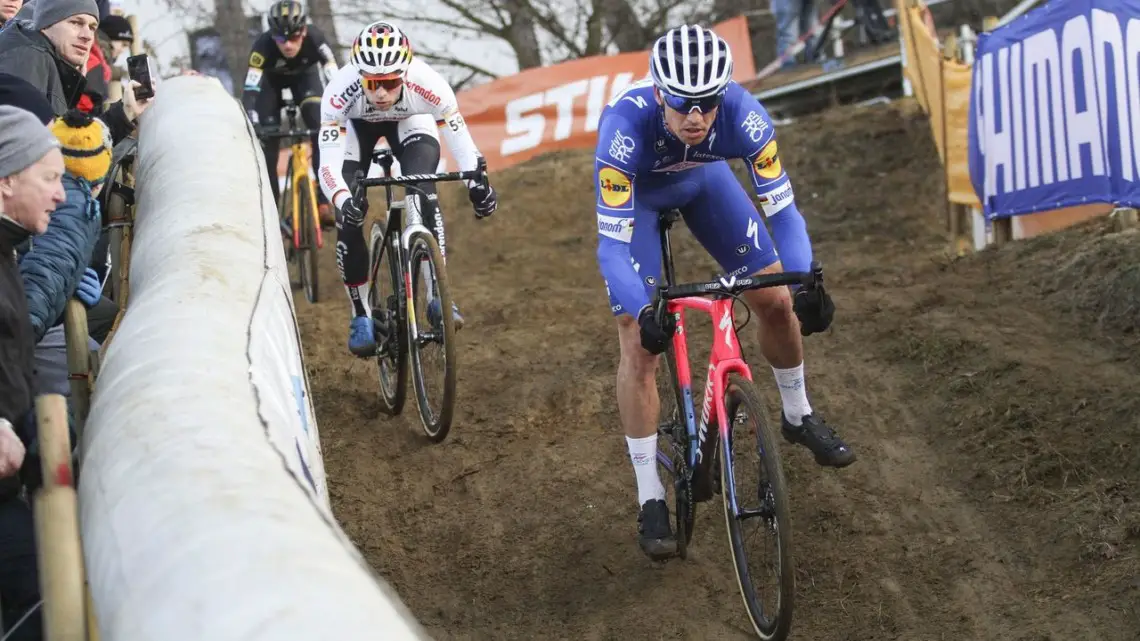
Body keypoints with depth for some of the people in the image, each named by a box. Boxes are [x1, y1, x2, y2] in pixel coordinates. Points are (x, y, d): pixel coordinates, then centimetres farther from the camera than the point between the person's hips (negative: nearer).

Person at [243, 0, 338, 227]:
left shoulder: (315, 39, -38)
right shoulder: (263, 46, -40)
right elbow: (250, 92, -44)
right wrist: (253, 127, -56)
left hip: (305, 74, 0)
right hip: (271, 79, 0)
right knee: (267, 142, -10)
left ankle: (323, 202, -18)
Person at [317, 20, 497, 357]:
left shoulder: (428, 85, -39)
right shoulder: (340, 91, -40)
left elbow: (460, 139, -28)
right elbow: (328, 164, -41)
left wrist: (477, 183, -44)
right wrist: (343, 201, -59)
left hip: (410, 121, 0)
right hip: (356, 125, 0)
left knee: (423, 191, -27)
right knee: (349, 219, -12)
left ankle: (438, 296, -19)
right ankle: (361, 316, 6)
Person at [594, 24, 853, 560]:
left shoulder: (742, 114, -36)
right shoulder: (626, 124, -42)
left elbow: (783, 210, -30)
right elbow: (613, 245, -41)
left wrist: (806, 282, -47)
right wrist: (643, 312, -57)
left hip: (703, 177, 3)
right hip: (636, 189, -3)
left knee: (775, 301, -1)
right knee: (639, 341, -13)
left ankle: (798, 417, 28)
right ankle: (651, 499, -4)